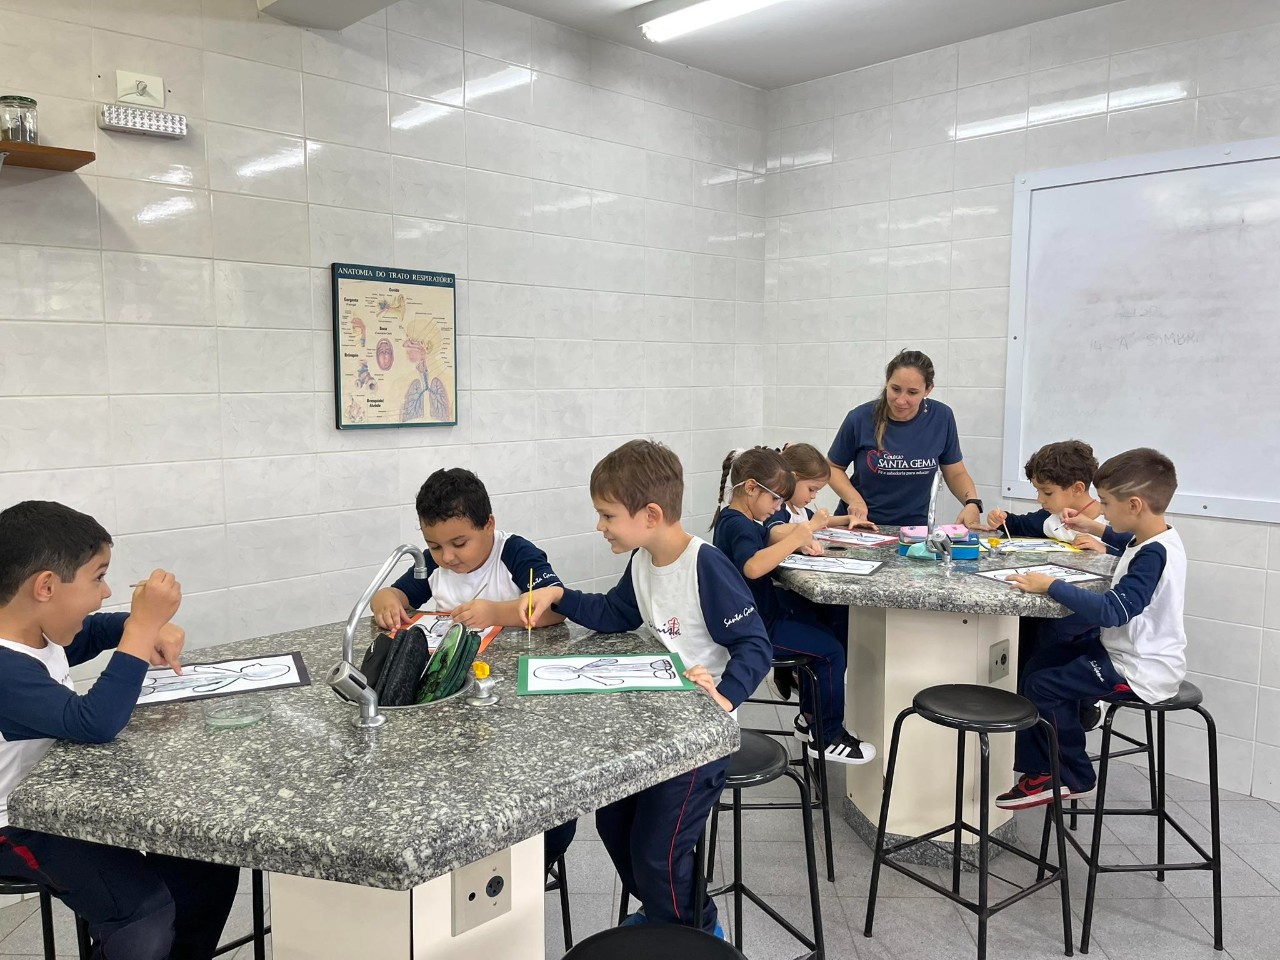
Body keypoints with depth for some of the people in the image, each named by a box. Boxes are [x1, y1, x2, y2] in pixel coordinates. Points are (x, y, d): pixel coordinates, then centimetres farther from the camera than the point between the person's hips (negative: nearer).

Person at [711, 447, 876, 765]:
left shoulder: (732, 518, 8)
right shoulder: (738, 525, -24)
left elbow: (767, 541, 21)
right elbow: (752, 566, -44)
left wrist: (803, 534, 3)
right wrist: (795, 539, -40)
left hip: (757, 616, 11)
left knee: (820, 636, 23)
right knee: (832, 651, -8)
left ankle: (809, 718, 34)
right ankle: (828, 739, 6)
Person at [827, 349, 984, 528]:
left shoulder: (941, 418, -4)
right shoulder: (860, 419, -10)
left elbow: (956, 473, 9)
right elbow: (833, 467, 4)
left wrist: (972, 503, -10)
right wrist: (854, 499, -13)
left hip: (915, 527, 3)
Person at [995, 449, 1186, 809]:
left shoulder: (1153, 556, -28)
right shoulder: (1158, 539, 3)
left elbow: (1114, 610, -38)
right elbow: (1131, 543, 31)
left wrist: (1051, 585, -35)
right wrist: (1095, 529, 21)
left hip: (1139, 673, -11)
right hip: (1133, 653, 11)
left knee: (1042, 686, -13)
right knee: (1042, 663, 16)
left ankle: (1073, 779, 8)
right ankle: (1042, 770, 19)